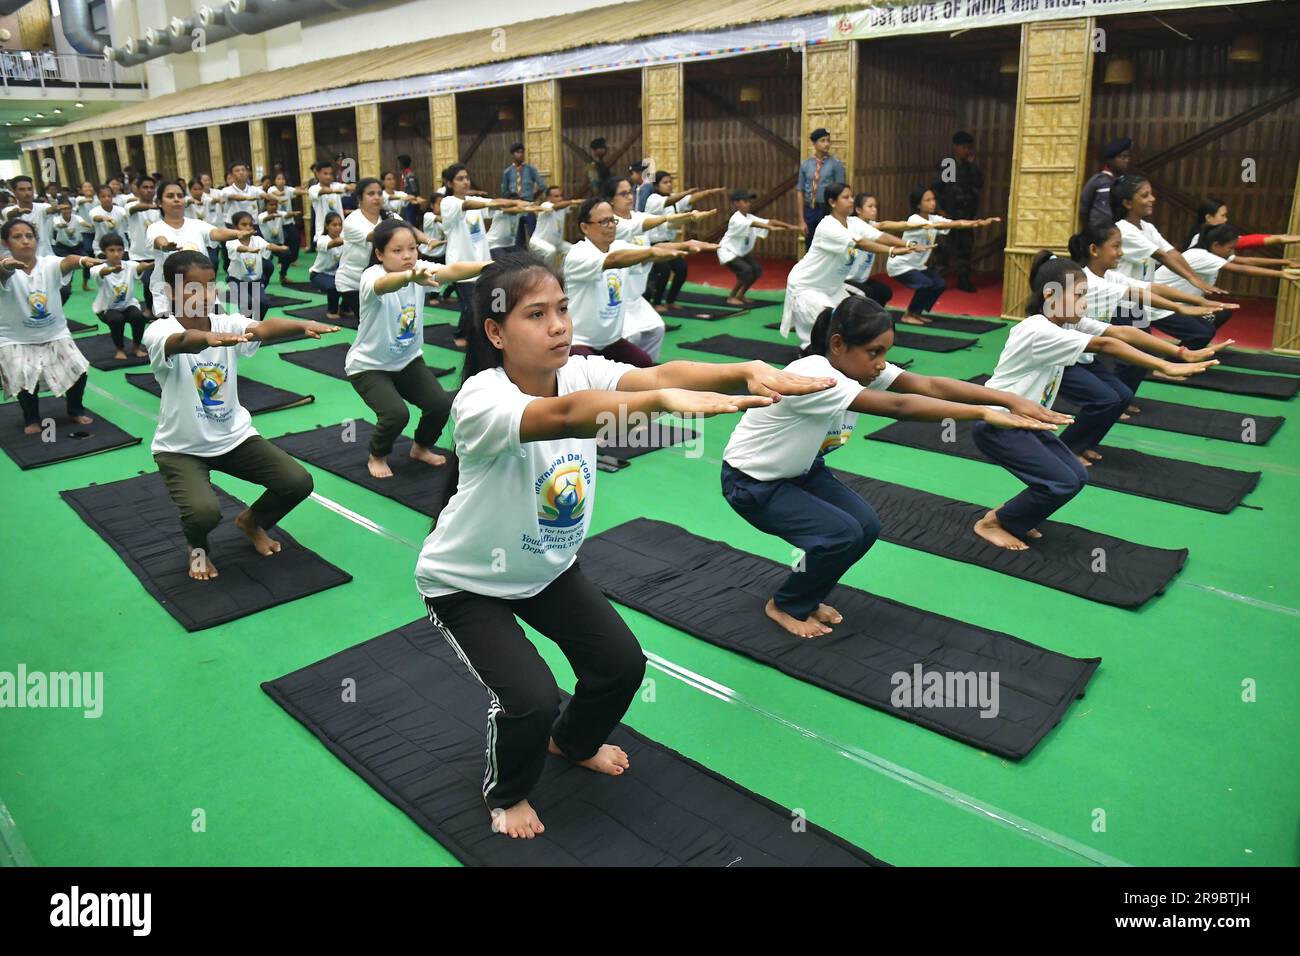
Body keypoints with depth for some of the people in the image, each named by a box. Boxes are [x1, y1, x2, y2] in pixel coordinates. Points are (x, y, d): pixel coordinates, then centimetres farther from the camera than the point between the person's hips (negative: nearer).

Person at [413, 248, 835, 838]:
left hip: (548, 567, 6)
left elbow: (656, 373, -35)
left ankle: (573, 742, 37)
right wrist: (664, 400, -69)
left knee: (622, 663, 2)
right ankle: (506, 793, 19)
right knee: (531, 698, -17)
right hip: (466, 582, -6)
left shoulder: (580, 373, -16)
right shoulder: (480, 399, -32)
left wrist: (747, 372, -53)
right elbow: (565, 414, -53)